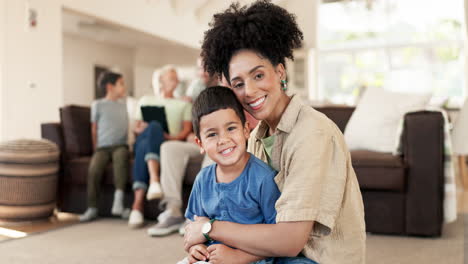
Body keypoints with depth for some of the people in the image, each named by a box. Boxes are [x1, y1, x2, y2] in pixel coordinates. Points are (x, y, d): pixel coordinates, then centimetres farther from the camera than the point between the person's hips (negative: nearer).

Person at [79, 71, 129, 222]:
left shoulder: (123, 104, 20)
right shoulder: (98, 105, 8)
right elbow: (94, 130, 9)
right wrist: (96, 150, 5)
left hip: (120, 145, 2)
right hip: (102, 147, -1)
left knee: (121, 156, -35)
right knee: (94, 169, -29)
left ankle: (118, 198, -41)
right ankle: (92, 208, -17)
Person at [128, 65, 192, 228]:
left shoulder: (184, 105, 26)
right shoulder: (146, 100, 30)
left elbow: (187, 130, 9)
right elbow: (137, 128, 22)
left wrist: (175, 137, -13)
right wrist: (144, 130, -3)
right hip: (144, 140, 1)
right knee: (154, 126, -36)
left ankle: (138, 205, -52)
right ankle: (154, 181, -55)